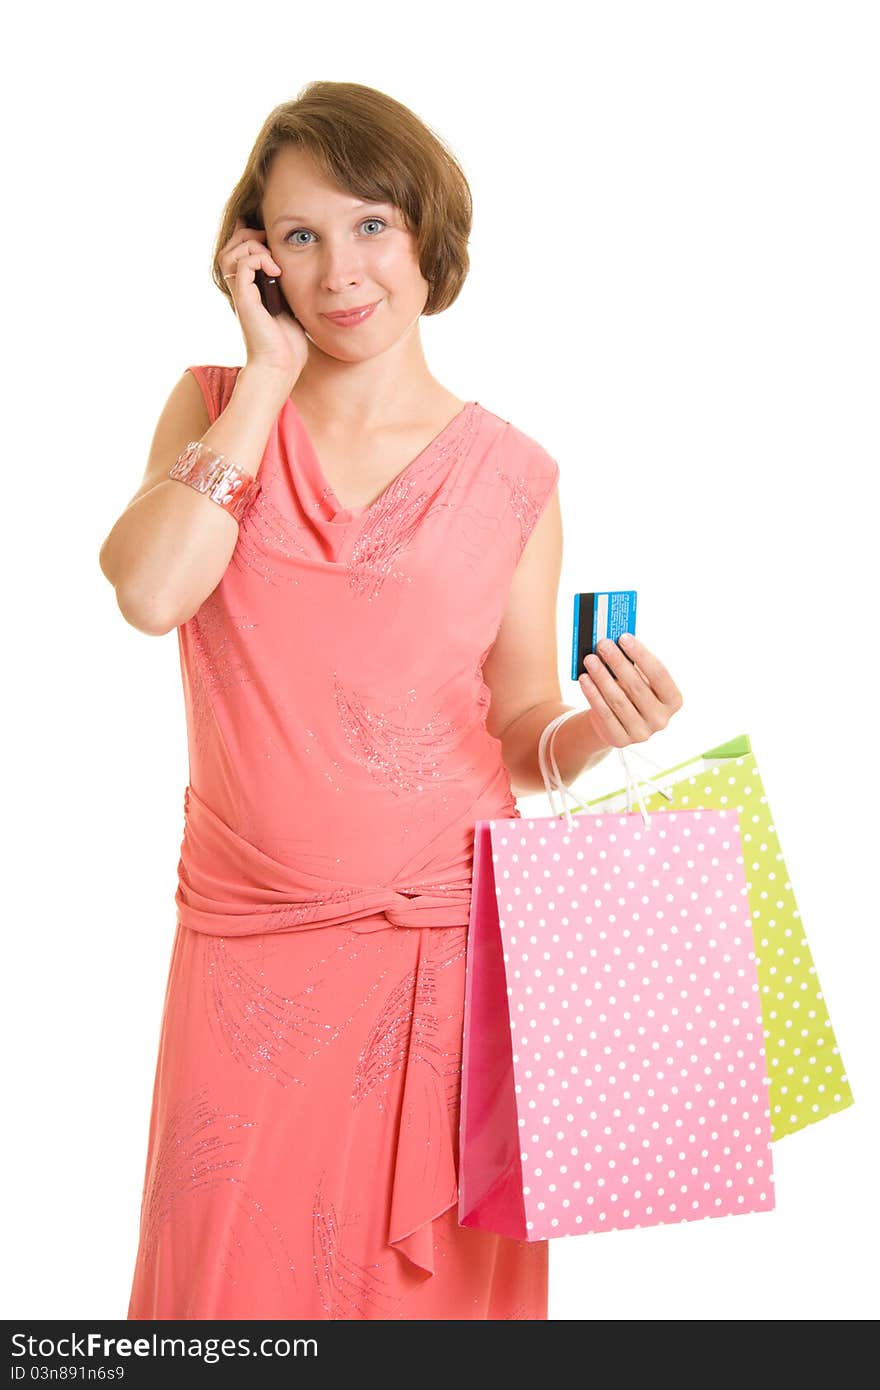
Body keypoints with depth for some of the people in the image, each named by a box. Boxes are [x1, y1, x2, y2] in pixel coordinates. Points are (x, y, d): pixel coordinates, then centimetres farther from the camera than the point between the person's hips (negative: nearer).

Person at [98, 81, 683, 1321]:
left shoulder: (511, 477, 1)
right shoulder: (215, 407, 4)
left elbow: (519, 731, 6)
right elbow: (150, 592, -15)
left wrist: (595, 730, -16)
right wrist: (269, 378, -10)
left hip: (450, 938, 0)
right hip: (249, 938, 1)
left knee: (440, 1272, 7)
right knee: (226, 1272, 7)